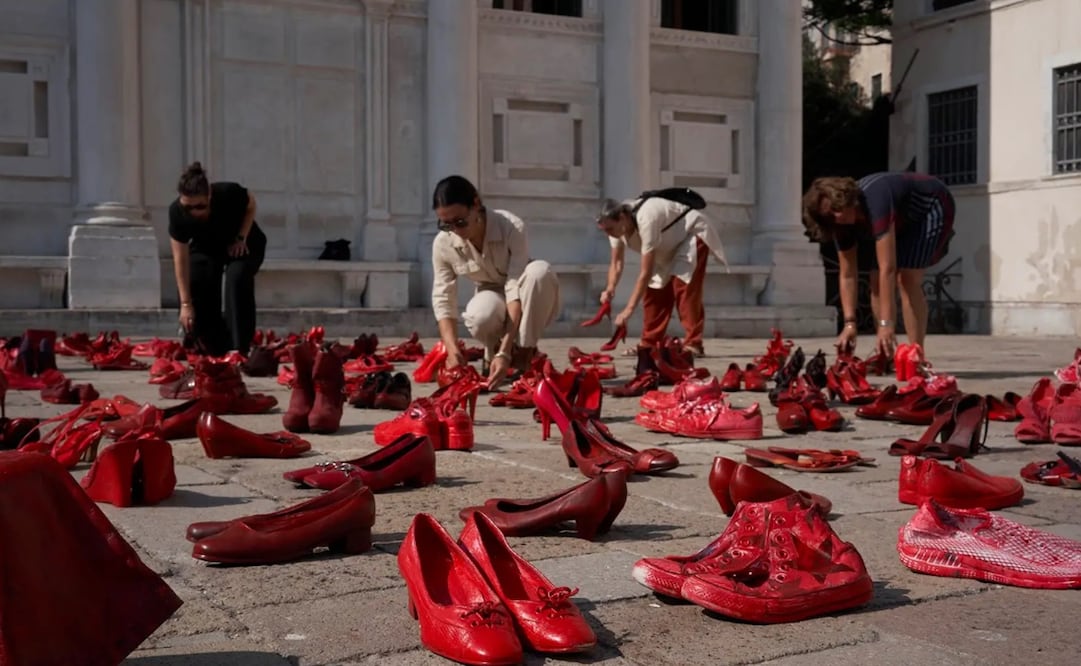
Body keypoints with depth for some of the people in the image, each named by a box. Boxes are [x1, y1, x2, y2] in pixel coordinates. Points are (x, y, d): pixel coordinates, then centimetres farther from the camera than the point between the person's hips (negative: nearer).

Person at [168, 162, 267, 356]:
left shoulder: (229, 194, -36)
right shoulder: (177, 213, -31)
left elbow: (251, 206, -10)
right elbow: (181, 260, -26)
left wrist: (241, 238, -22)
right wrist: (186, 304, -28)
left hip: (243, 244, -2)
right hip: (205, 248, 2)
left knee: (237, 278, -30)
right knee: (196, 284, -16)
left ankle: (238, 348, -26)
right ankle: (214, 348, 5)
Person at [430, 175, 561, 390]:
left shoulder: (512, 227, -29)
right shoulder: (443, 244, -19)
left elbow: (515, 289, -34)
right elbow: (443, 300, -19)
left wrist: (505, 352, -42)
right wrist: (452, 349, -36)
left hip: (531, 306, -1)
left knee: (540, 270, -37)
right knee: (481, 314, -38)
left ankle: (523, 356, -22)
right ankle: (493, 353, -2)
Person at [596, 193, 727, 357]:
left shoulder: (646, 220, -41)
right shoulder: (617, 225, -17)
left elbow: (646, 272, -40)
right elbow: (616, 262, -10)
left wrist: (629, 309, -41)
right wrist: (610, 289, -30)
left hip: (692, 235, -8)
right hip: (671, 243, 8)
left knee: (683, 286, -22)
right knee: (654, 287, 0)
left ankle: (693, 345, -20)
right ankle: (649, 344, 5)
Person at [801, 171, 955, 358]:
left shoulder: (874, 202, -41)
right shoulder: (842, 224, -18)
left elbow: (888, 269, -44)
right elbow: (847, 276, -13)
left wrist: (886, 325, -46)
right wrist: (850, 323, -22)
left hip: (932, 207, -7)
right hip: (905, 220, 7)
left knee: (907, 279, -22)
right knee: (877, 283, -3)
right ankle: (886, 356, 6)